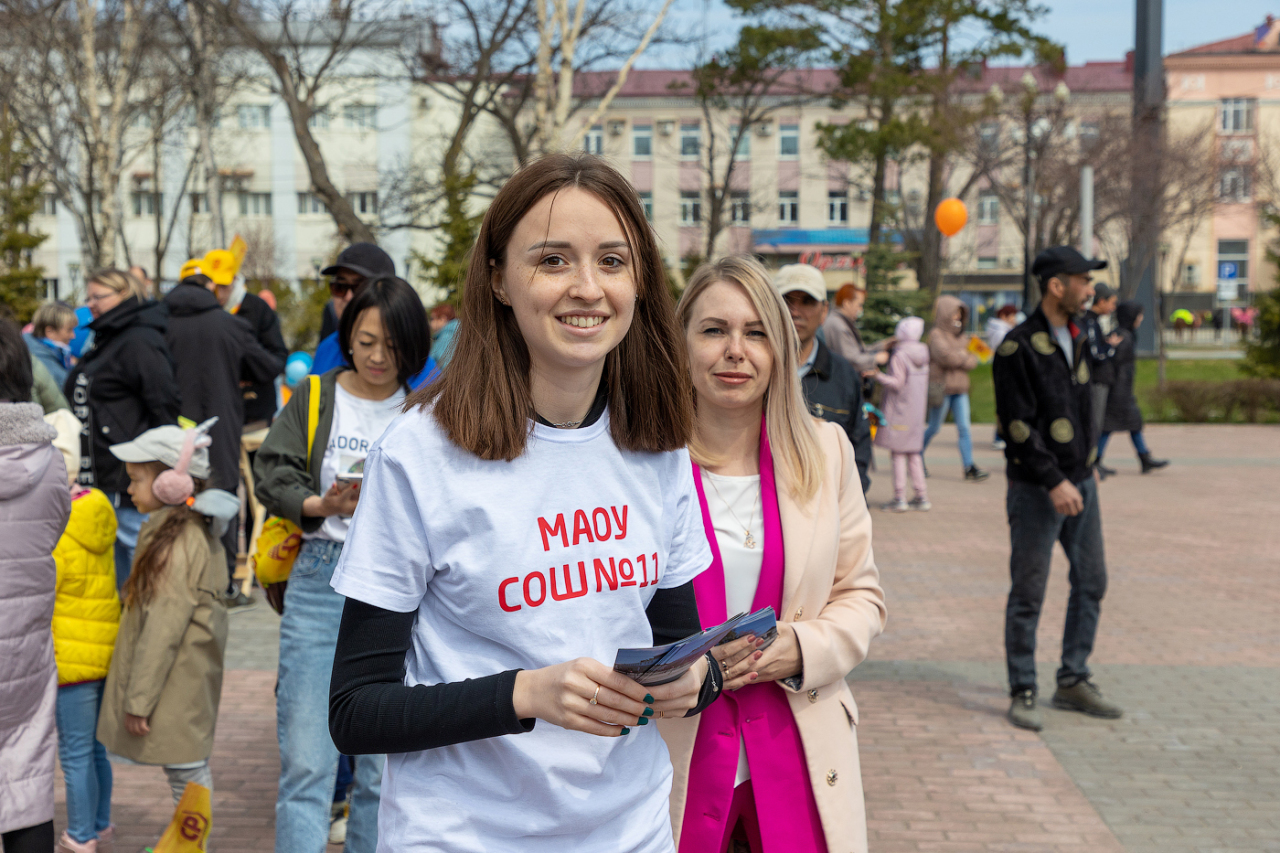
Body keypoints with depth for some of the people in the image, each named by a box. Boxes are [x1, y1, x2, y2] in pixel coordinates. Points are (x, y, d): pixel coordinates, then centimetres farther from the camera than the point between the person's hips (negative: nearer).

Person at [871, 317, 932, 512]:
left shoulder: (899, 355, -13)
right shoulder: (922, 355, 9)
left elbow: (898, 383, -17)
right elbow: (923, 383, 12)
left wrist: (878, 376, -12)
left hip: (900, 410, -7)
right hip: (917, 409, 7)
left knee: (898, 454, -4)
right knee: (914, 454, 13)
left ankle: (900, 498, -4)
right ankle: (921, 497, 13)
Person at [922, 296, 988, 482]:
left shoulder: (961, 336, 16)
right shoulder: (936, 335, -7)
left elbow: (973, 360, 11)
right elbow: (945, 355, -23)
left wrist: (959, 358, -9)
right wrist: (964, 359, -7)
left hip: (959, 389, 6)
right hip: (942, 388, -6)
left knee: (964, 428, -3)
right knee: (934, 428, 4)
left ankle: (969, 468, -7)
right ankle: (918, 457, 26)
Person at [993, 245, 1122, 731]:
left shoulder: (1077, 339, 11)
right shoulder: (1018, 347, -14)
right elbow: (1017, 425, -18)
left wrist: (1085, 471, 17)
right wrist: (1054, 482, -21)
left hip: (1080, 481, 8)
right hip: (1037, 489, -8)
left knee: (1091, 583, 12)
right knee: (1028, 594, -1)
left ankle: (1073, 682, 24)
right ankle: (1022, 694, 10)